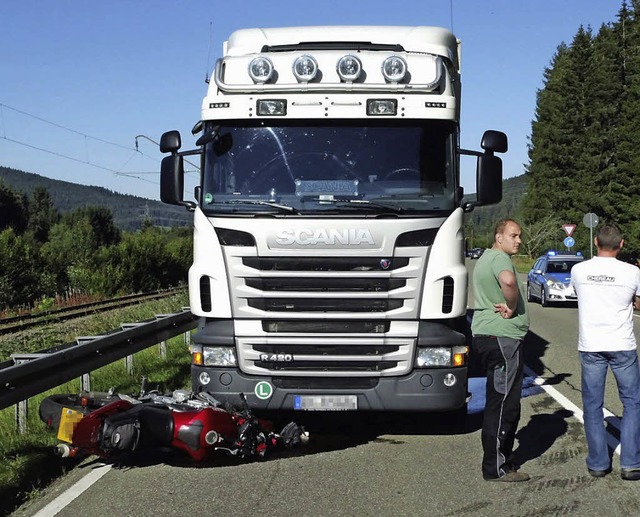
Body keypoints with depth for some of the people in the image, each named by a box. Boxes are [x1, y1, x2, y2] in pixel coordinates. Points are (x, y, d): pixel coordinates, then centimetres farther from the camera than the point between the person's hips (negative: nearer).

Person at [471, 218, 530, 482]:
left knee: (499, 401, 17)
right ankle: (496, 468, 0)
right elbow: (508, 281, -37)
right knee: (503, 403, -6)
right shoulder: (500, 258, -14)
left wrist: (505, 305, 8)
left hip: (486, 334, 11)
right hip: (502, 338, -11)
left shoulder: (485, 258, 20)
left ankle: (501, 458, 26)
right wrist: (512, 307, -20)